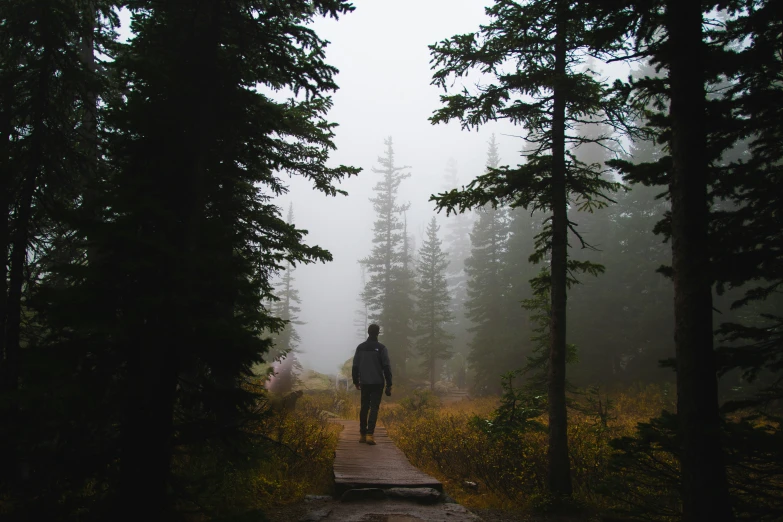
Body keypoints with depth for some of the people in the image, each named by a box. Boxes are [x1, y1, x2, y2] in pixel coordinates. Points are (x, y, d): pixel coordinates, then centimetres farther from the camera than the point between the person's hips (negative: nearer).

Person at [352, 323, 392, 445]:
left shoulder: (360, 347, 5)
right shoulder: (381, 348, -7)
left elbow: (355, 366, 8)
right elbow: (386, 367, -8)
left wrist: (356, 381, 20)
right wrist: (389, 385, -3)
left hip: (364, 383, 4)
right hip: (377, 383, -4)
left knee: (364, 407, 12)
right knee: (374, 408, -2)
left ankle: (362, 434, 14)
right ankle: (370, 434, -12)